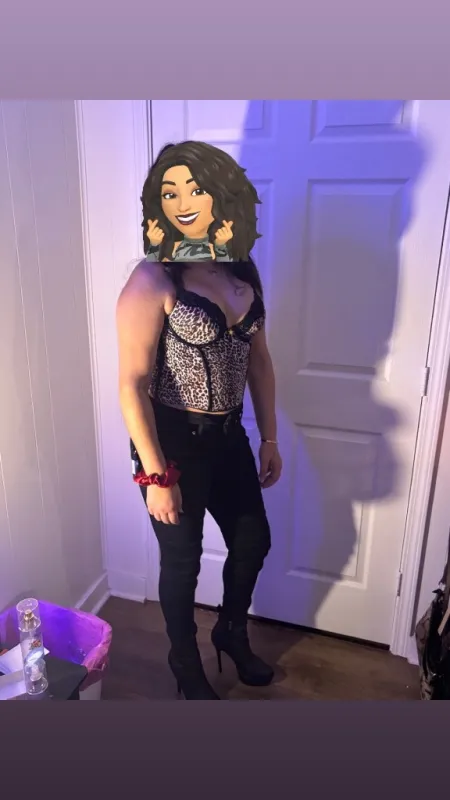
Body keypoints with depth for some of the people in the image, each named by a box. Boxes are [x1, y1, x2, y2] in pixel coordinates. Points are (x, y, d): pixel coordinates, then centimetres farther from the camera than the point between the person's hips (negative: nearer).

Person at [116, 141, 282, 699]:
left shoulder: (242, 271, 2)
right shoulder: (152, 280, -17)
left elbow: (258, 360, 9)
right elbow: (131, 385, -20)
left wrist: (269, 438, 10)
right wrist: (155, 475, -20)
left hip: (228, 435, 7)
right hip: (173, 440, -6)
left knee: (253, 542, 21)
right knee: (182, 560, 13)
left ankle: (232, 631, 52)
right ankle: (186, 662, 44)